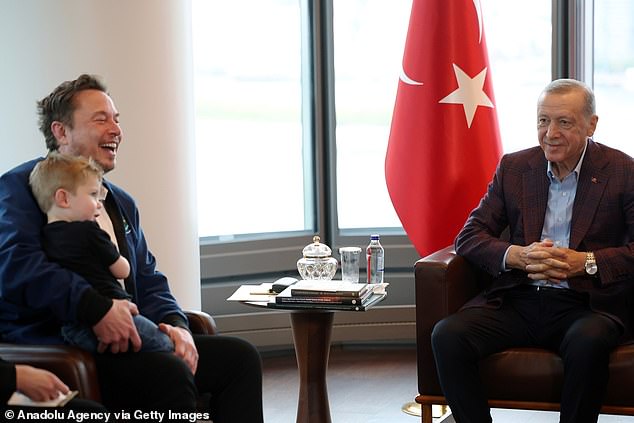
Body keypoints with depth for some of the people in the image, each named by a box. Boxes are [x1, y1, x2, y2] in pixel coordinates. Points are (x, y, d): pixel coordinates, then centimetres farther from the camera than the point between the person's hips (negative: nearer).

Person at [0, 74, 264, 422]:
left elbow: (149, 282, 22)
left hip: (123, 339, 9)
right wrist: (95, 306, -30)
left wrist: (175, 324, -1)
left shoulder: (121, 203, 25)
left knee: (241, 357, -5)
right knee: (170, 374, -32)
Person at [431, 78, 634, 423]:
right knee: (447, 335, -23)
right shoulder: (514, 167, 12)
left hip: (586, 304, -3)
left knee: (587, 342, -37)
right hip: (518, 299, 3)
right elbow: (468, 237, 8)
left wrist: (585, 262, -20)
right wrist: (516, 255, -11)